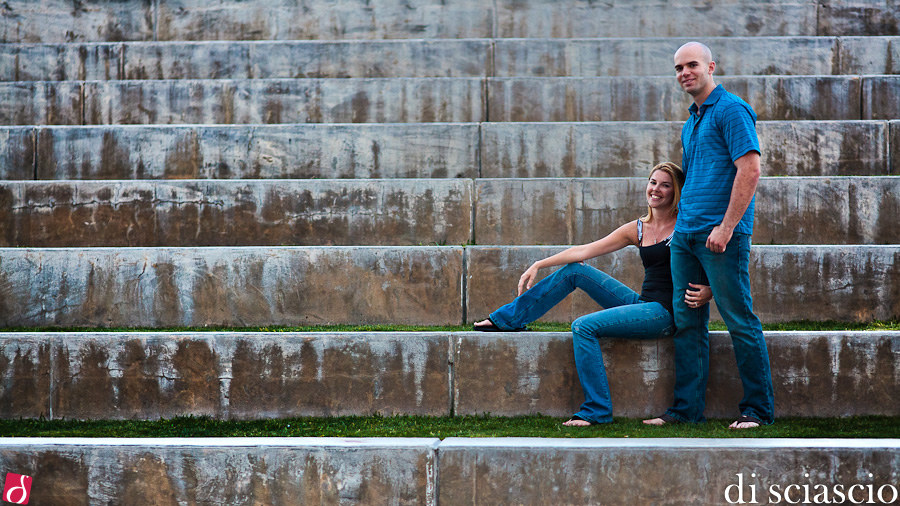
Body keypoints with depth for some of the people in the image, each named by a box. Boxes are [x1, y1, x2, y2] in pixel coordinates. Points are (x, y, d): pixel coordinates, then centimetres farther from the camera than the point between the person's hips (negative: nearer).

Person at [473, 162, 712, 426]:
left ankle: (597, 411, -17)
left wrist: (707, 293, -29)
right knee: (574, 270, 3)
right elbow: (585, 250, 10)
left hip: (666, 313, -7)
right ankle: (510, 318, 10)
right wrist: (538, 265, 6)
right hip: (642, 304, 7)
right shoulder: (637, 229, 12)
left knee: (584, 326, -21)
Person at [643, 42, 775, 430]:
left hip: (721, 235, -9)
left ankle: (758, 409, 3)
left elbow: (750, 169, -16)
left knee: (740, 321, -4)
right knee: (687, 322, 8)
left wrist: (726, 226, -19)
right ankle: (687, 408, 13)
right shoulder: (690, 123, 20)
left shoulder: (731, 110, -7)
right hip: (685, 235, 9)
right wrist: (683, 225, 17)